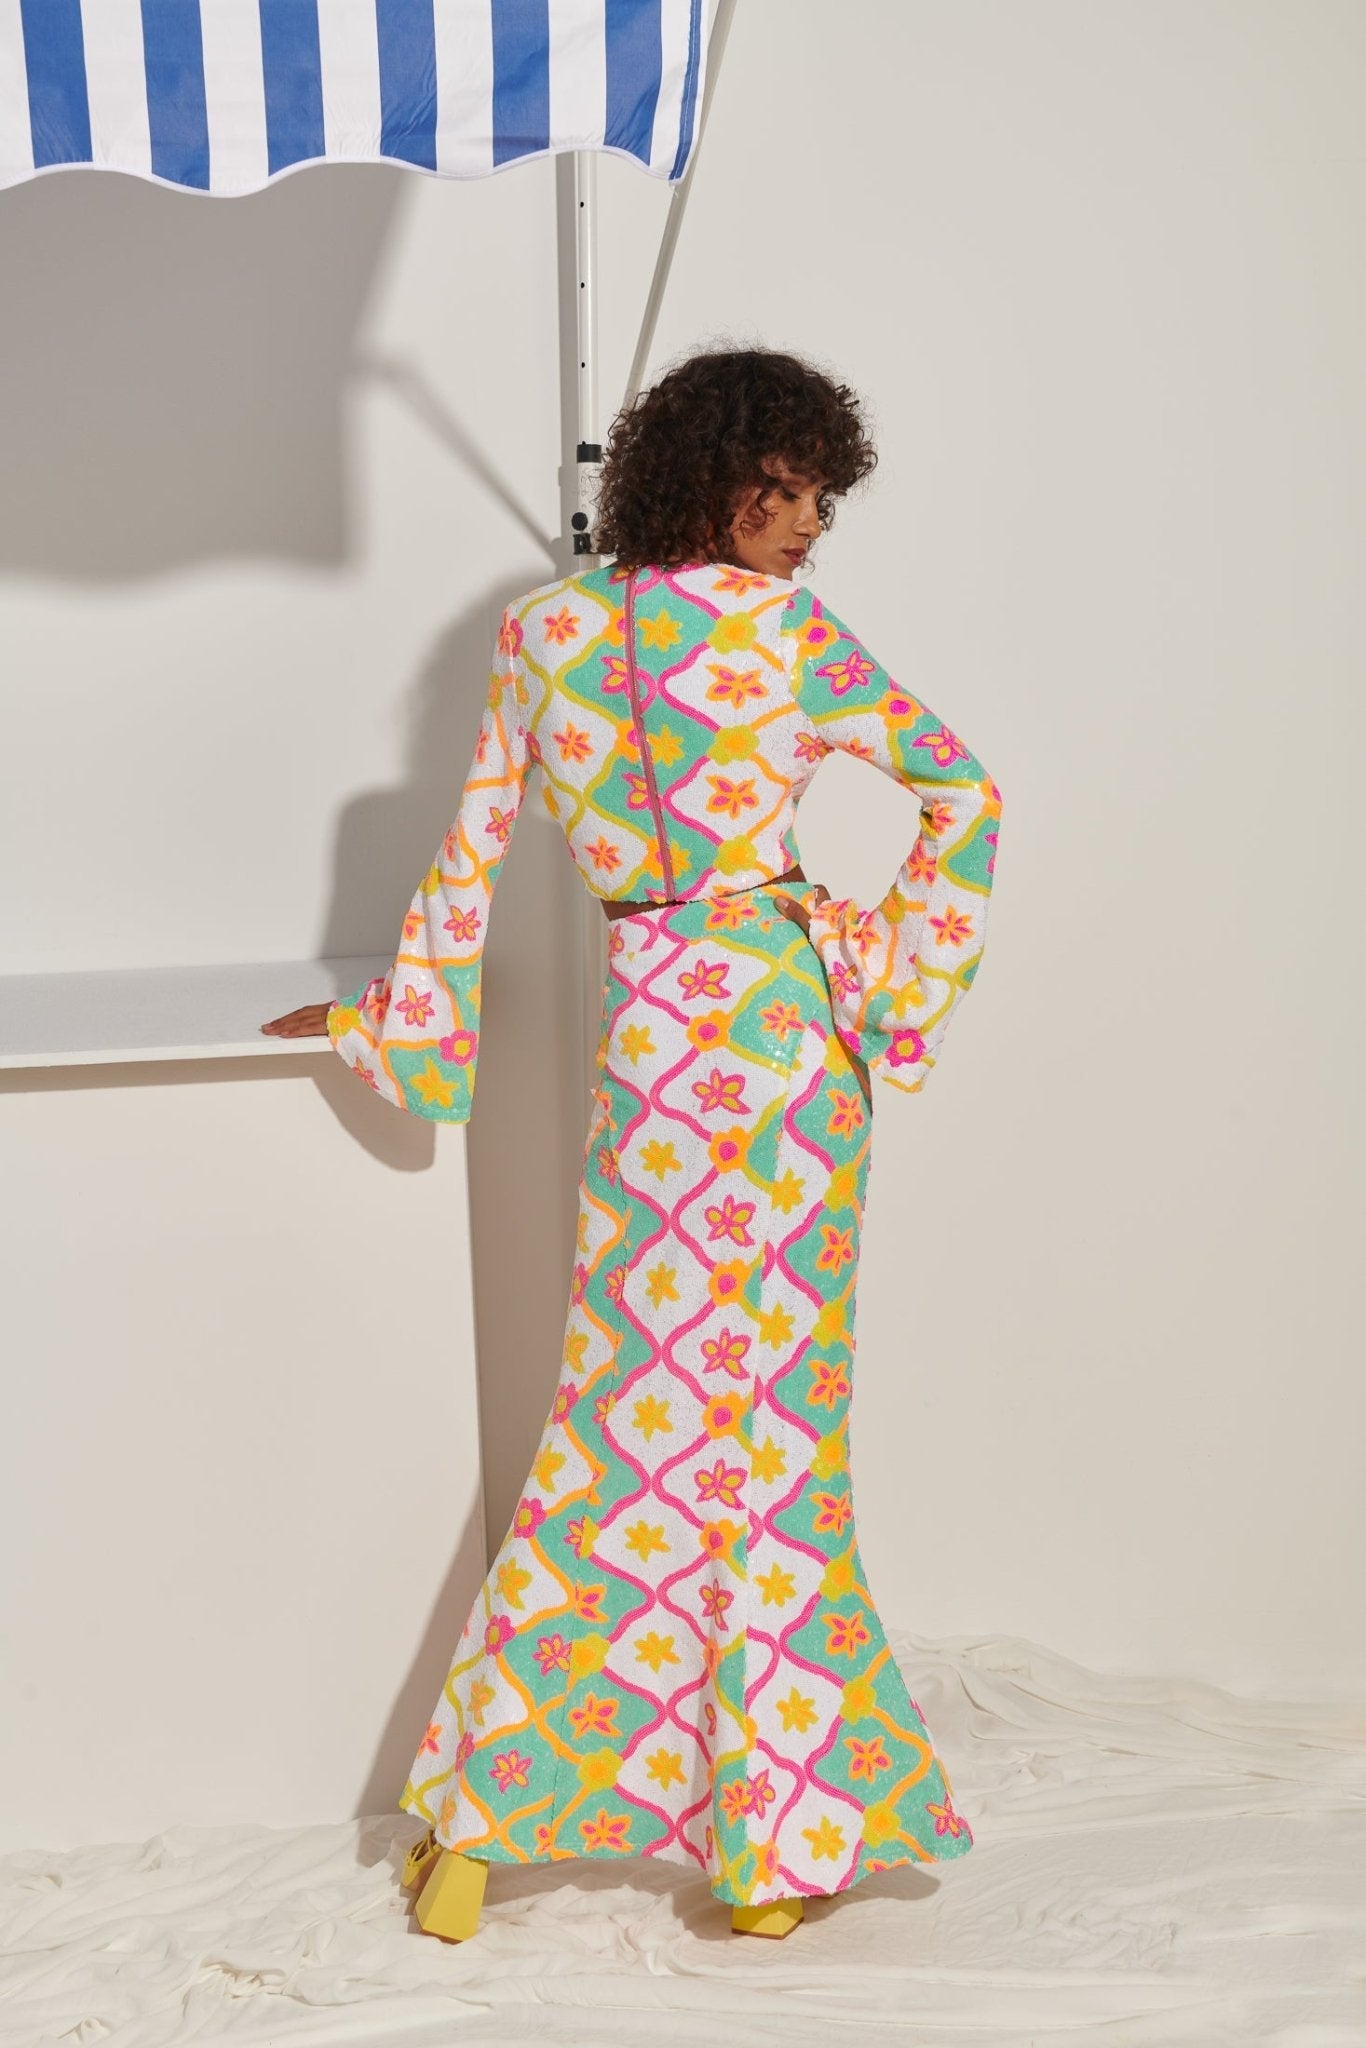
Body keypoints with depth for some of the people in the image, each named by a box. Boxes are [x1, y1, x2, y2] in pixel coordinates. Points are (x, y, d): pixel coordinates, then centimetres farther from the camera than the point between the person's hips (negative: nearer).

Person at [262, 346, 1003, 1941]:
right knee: (777, 1414, 6)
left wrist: (405, 1019, 17)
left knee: (632, 1408, 10)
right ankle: (784, 1837, 17)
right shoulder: (783, 622, -3)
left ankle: (474, 1820, 16)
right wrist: (904, 975, 4)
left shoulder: (540, 627, 4)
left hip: (656, 1023, 2)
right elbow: (961, 789, -2)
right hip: (796, 1012, -1)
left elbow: (475, 846, 7)